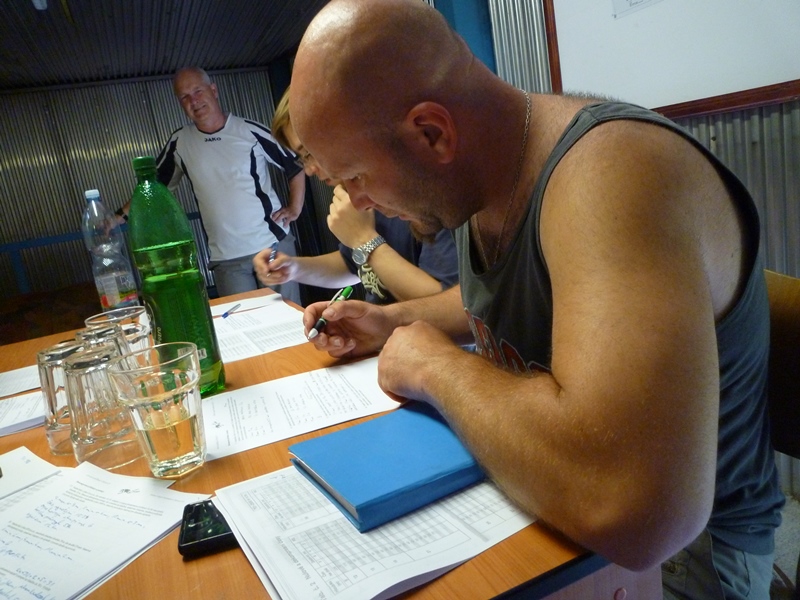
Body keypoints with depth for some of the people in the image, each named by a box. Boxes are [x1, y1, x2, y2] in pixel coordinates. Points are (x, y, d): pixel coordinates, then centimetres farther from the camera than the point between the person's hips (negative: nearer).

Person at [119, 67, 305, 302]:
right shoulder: (179, 143, 4)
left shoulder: (249, 131, -3)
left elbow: (295, 165, 5)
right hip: (226, 259, 2)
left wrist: (295, 209, -2)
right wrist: (122, 215, 3)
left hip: (274, 245, -2)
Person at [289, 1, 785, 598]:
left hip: (673, 543, -7)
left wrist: (434, 365, -27)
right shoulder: (482, 178, -3)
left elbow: (635, 510, -43)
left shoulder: (610, 171, -31)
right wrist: (393, 321, 4)